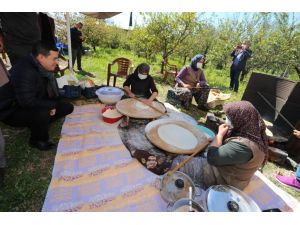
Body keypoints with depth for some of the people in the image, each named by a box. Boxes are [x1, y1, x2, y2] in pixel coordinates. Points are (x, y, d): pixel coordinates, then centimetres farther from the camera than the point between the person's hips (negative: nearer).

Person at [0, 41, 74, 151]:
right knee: (42, 113, -37)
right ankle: (38, 140, -7)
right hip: (12, 111, -7)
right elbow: (27, 102, -35)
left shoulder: (42, 68, -4)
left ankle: (39, 124, 9)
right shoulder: (24, 72, -30)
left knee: (67, 107, -2)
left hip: (34, 107, 8)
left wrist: (52, 105, -9)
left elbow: (48, 91, 8)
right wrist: (53, 104, -23)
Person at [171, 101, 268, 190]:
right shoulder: (253, 133, -6)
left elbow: (212, 158, -30)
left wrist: (220, 134, -21)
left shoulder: (244, 145, -36)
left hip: (221, 180, -9)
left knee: (179, 162, -2)